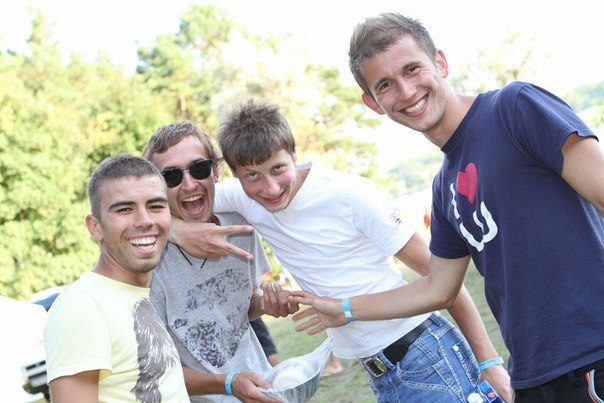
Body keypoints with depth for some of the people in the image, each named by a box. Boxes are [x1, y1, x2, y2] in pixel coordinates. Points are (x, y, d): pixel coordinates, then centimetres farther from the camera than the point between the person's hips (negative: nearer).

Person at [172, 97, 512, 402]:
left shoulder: (349, 195, -16)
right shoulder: (241, 198, -3)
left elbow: (437, 270, -10)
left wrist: (489, 360, -12)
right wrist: (181, 229, -18)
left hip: (428, 356, -5)